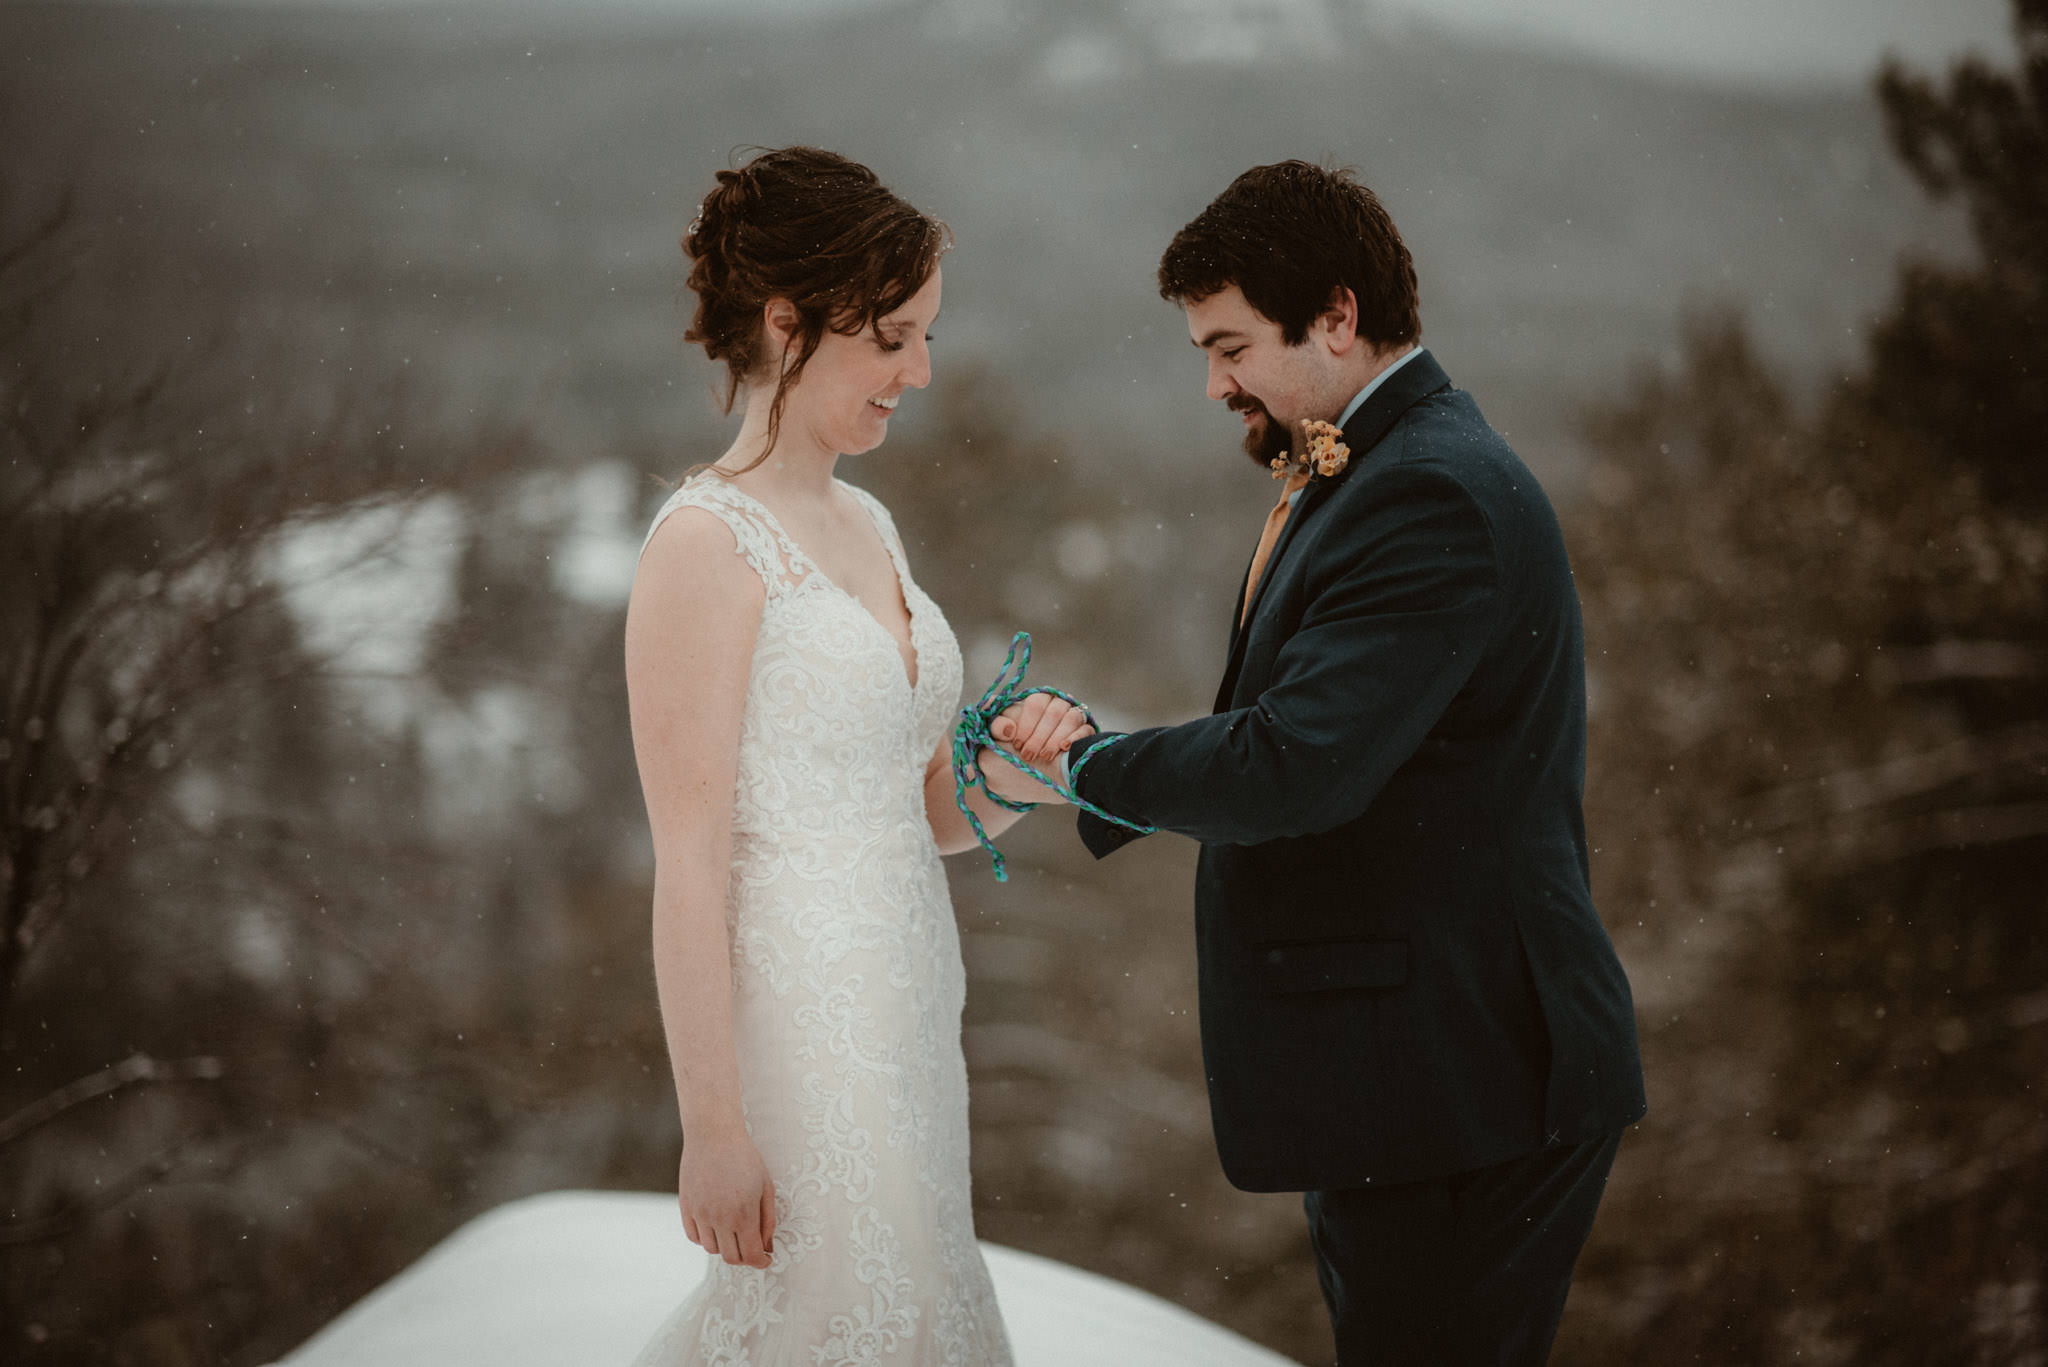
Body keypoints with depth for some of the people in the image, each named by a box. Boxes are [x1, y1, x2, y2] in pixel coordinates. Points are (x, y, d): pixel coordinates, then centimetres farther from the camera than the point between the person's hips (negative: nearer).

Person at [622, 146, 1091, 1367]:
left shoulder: (866, 524, 12)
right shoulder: (711, 544, -13)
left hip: (908, 993, 8)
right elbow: (689, 863, -15)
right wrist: (714, 1125, -16)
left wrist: (1013, 781, -5)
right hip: (800, 1018, -8)